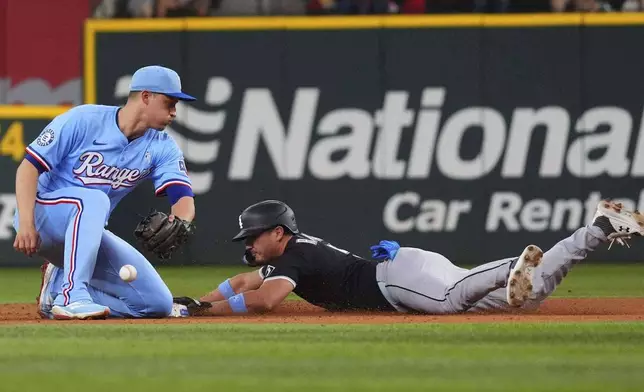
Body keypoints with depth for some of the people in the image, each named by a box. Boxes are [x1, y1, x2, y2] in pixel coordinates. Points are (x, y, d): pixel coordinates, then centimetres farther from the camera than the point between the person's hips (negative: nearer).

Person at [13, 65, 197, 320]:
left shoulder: (161, 147, -2)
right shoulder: (83, 120, -15)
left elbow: (184, 198, -14)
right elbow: (29, 167, -16)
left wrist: (178, 222, -39)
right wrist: (26, 223, -29)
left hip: (88, 235, 6)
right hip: (42, 213, -6)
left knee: (158, 304, -7)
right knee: (94, 199, -38)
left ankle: (59, 286, 7)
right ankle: (73, 295, -39)